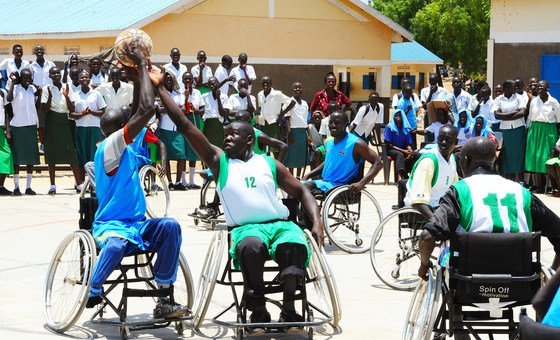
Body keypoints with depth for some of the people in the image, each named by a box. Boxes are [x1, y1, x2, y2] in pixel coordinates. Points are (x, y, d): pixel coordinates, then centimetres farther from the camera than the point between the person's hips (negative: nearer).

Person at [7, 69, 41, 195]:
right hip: (17, 127, -4)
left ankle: (28, 187, 12)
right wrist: (13, 82, -26)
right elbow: (9, 98, -29)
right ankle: (16, 187, 6)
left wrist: (39, 96, -4)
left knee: (31, 158, 5)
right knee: (17, 158, 0)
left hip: (31, 126, 4)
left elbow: (37, 107, 10)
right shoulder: (16, 88, -8)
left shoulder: (33, 89, 5)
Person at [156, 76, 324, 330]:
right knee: (251, 246, -38)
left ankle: (288, 309, -20)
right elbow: (184, 125, 7)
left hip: (280, 223, 2)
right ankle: (258, 312, -23)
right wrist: (159, 89, 2)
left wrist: (317, 222, -1)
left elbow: (301, 192, 17)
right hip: (245, 228, -1)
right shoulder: (219, 161, 12)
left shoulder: (269, 164, 16)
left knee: (296, 244, -34)